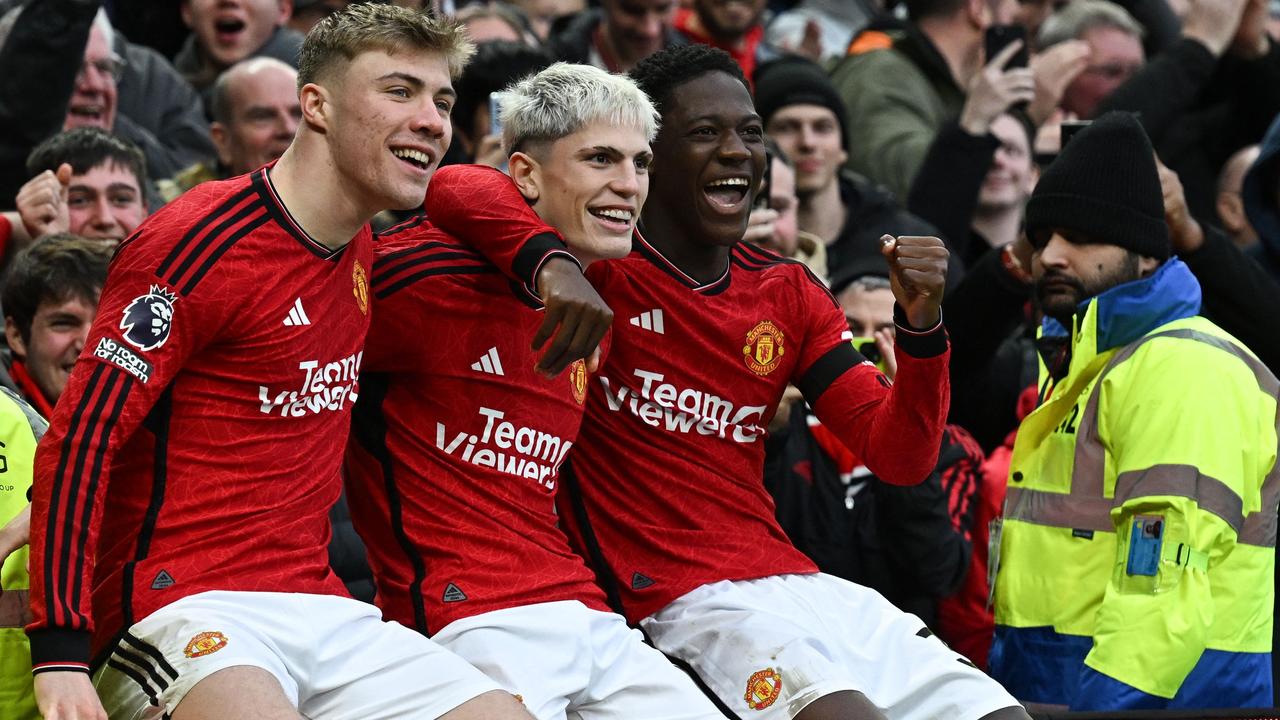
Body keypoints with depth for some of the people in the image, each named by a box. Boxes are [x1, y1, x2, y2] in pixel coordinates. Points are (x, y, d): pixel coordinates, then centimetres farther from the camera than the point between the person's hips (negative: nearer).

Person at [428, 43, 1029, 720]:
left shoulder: (789, 293, 16)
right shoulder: (599, 262, -3)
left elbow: (899, 456, 11)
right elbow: (457, 195, -20)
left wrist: (920, 326, -6)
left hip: (799, 584, 7)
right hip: (681, 603, -7)